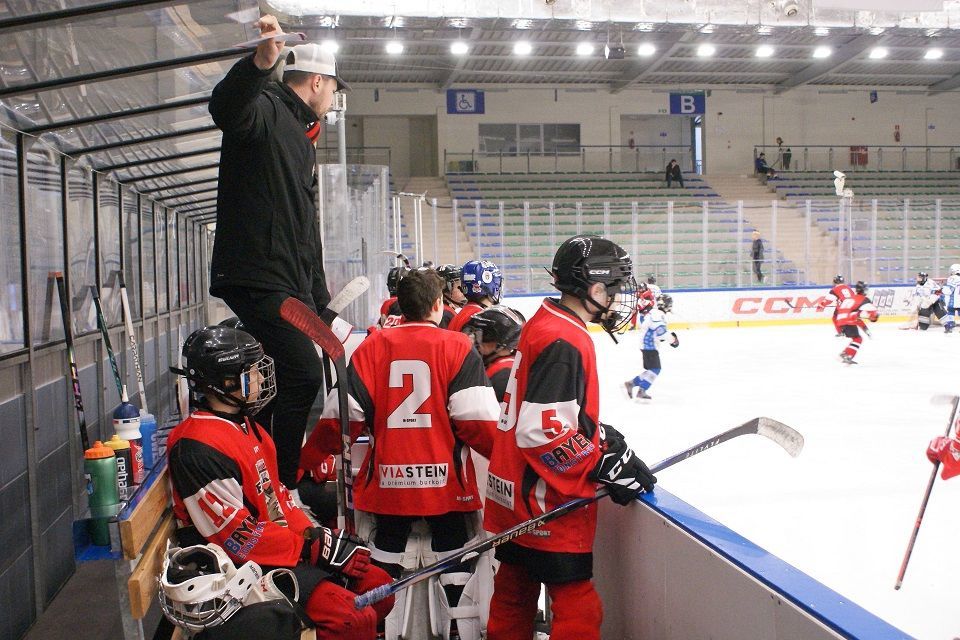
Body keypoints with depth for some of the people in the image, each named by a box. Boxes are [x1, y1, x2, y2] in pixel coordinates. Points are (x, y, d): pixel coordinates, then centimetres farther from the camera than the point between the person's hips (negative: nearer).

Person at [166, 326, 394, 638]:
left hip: (286, 545, 10)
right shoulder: (197, 447, -20)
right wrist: (314, 548, -18)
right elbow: (237, 535, -21)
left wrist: (313, 534, 0)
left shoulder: (245, 425, 12)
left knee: (378, 585, 3)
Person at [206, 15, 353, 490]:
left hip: (289, 283, 10)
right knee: (303, 375, -14)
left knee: (282, 381, 12)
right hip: (256, 276, -10)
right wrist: (261, 62, -53)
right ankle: (280, 488, -6)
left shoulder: (303, 140, 24)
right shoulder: (265, 109, -4)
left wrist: (323, 310, 24)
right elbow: (224, 107, -32)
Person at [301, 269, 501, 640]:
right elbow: (476, 419, -12)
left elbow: (343, 416, -2)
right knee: (457, 565, 12)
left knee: (383, 565, 16)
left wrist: (307, 460, 10)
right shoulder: (457, 346, -6)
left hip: (387, 482, 2)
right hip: (447, 483, -2)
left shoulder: (372, 347, 0)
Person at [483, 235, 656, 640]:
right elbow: (542, 432, -26)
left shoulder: (546, 324, 10)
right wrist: (610, 464, -19)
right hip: (545, 502, -10)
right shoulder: (563, 341, -21)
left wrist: (610, 441, 10)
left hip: (518, 496, 10)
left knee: (516, 590, 21)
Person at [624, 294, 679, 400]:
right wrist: (672, 339, -19)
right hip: (649, 345, -10)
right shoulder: (659, 315, -17)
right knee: (655, 369, -12)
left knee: (651, 369, 15)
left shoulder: (654, 313, 15)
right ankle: (641, 391, -16)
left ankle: (631, 383, 16)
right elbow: (660, 330, -29)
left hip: (648, 344, 10)